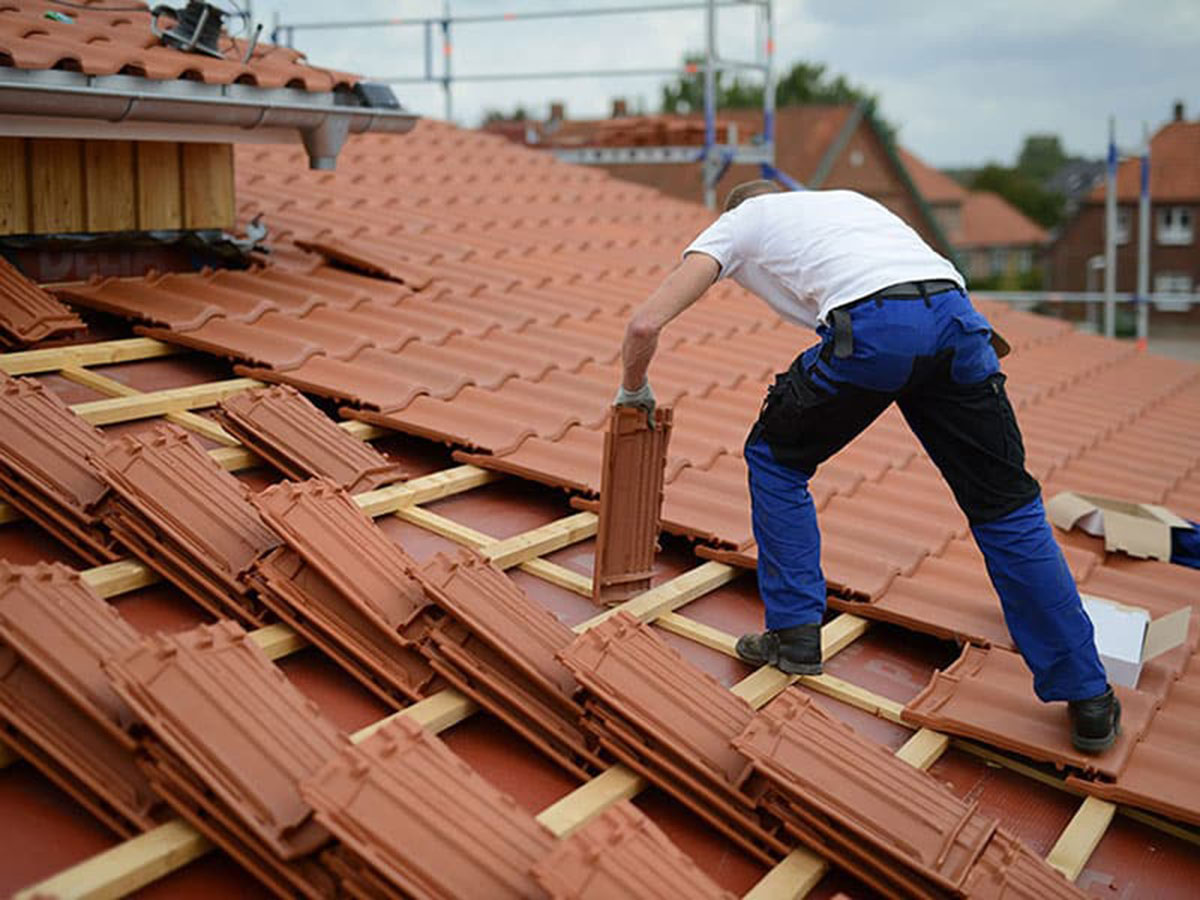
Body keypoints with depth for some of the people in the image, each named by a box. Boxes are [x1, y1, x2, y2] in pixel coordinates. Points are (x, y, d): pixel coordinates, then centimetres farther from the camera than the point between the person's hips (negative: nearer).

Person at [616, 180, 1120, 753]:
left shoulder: (737, 223, 27)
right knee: (1007, 507, 14)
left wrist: (633, 390, 33)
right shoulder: (842, 199, 41)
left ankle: (794, 635, 24)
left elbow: (645, 325, 15)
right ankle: (1089, 702, 18)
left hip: (871, 327, -4)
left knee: (775, 459, 23)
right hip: (956, 316, 5)